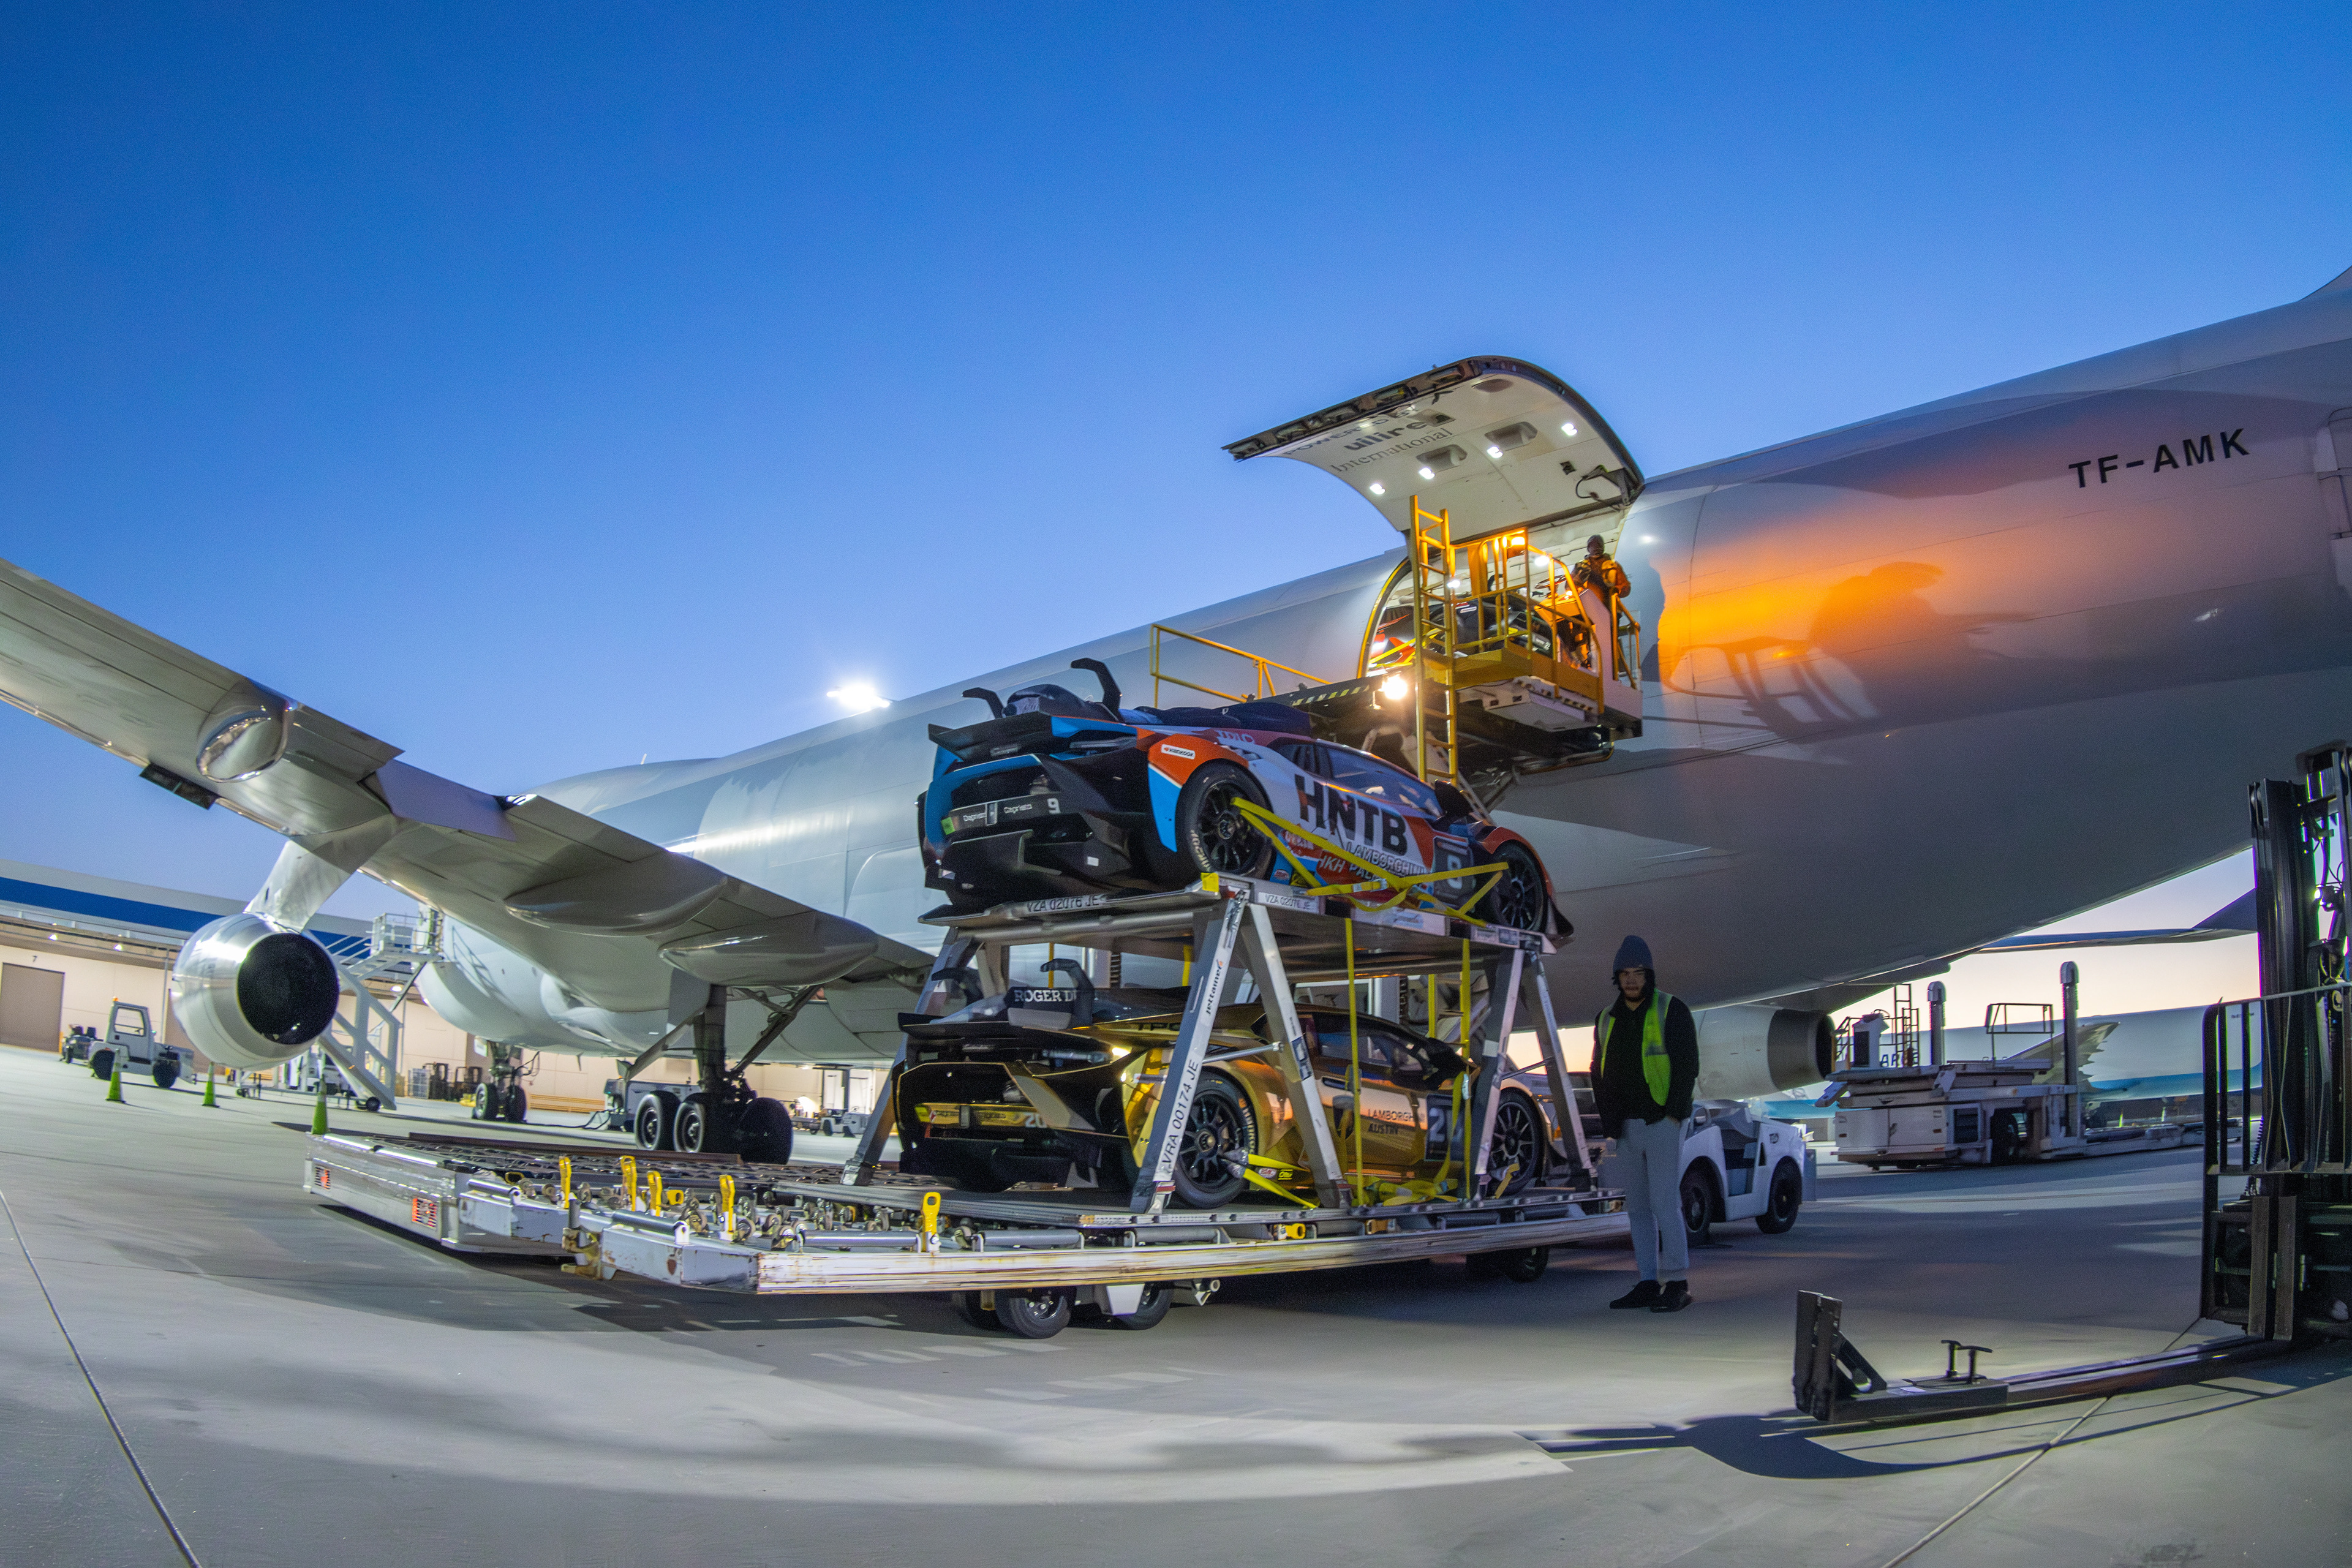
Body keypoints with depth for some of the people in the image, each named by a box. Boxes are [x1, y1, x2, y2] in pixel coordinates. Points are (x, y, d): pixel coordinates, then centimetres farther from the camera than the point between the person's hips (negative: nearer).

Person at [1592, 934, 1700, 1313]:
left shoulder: (1671, 1010, -4)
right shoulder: (1607, 1021, 13)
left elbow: (1687, 1064, -8)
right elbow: (1599, 1072, 17)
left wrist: (1674, 1112, -14)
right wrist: (1607, 1118, 6)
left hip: (1661, 1122, -6)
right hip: (1627, 1126, 6)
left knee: (1665, 1203, -10)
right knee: (1638, 1207, 8)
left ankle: (1678, 1284, -4)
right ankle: (1648, 1284, 13)